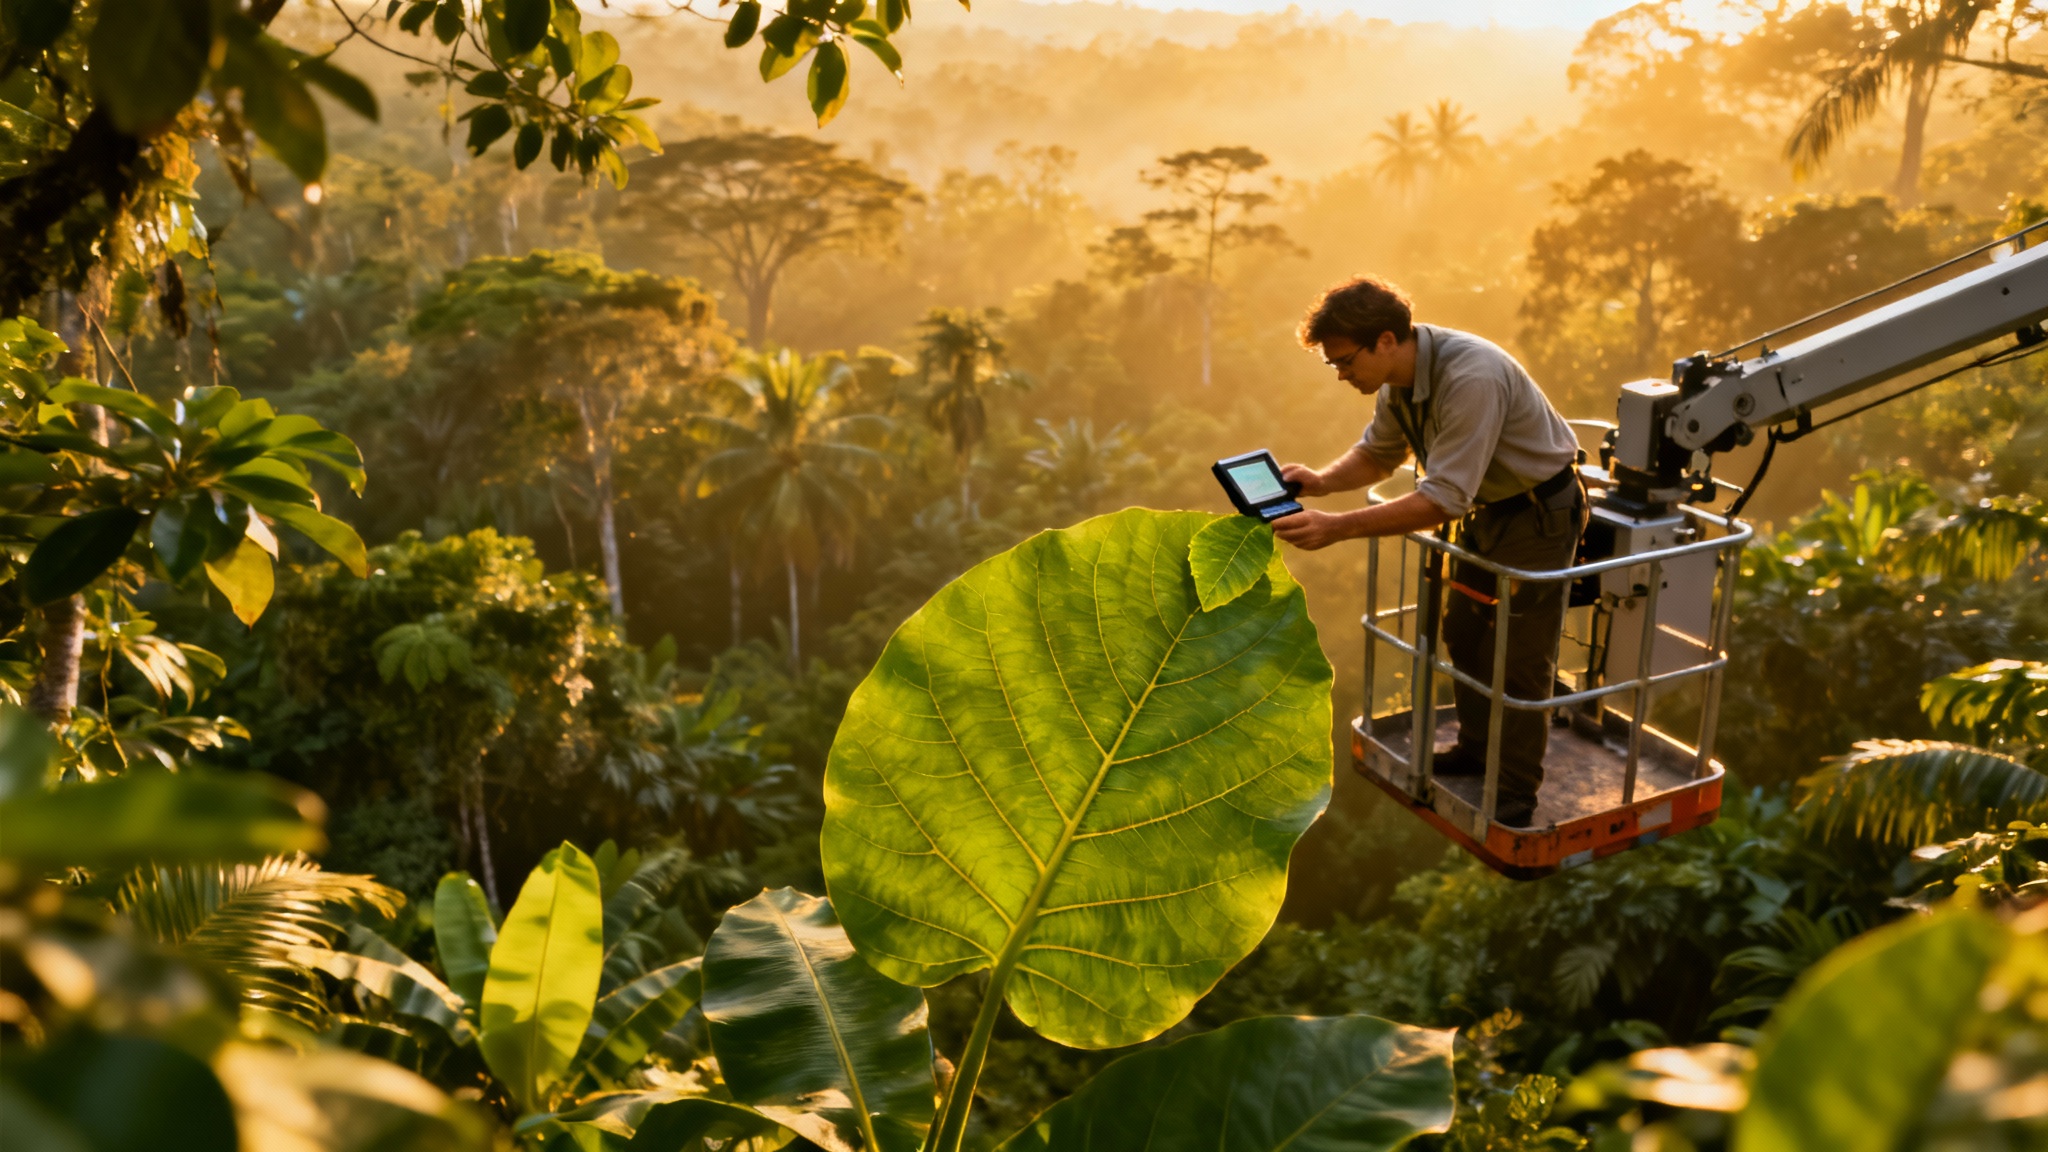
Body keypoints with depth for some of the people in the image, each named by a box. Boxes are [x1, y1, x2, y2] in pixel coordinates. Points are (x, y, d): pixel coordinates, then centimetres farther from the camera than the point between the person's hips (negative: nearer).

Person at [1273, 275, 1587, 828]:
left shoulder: (1472, 379, -36)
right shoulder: (1398, 375, -8)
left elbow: (1443, 499, -38)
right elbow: (1378, 453, 7)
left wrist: (1340, 527, -41)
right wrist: (1321, 481, -13)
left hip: (1539, 511, -8)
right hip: (1488, 507, 9)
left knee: (1520, 654, -2)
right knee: (1463, 631, 16)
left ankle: (1517, 793, 12)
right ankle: (1476, 747, 35)